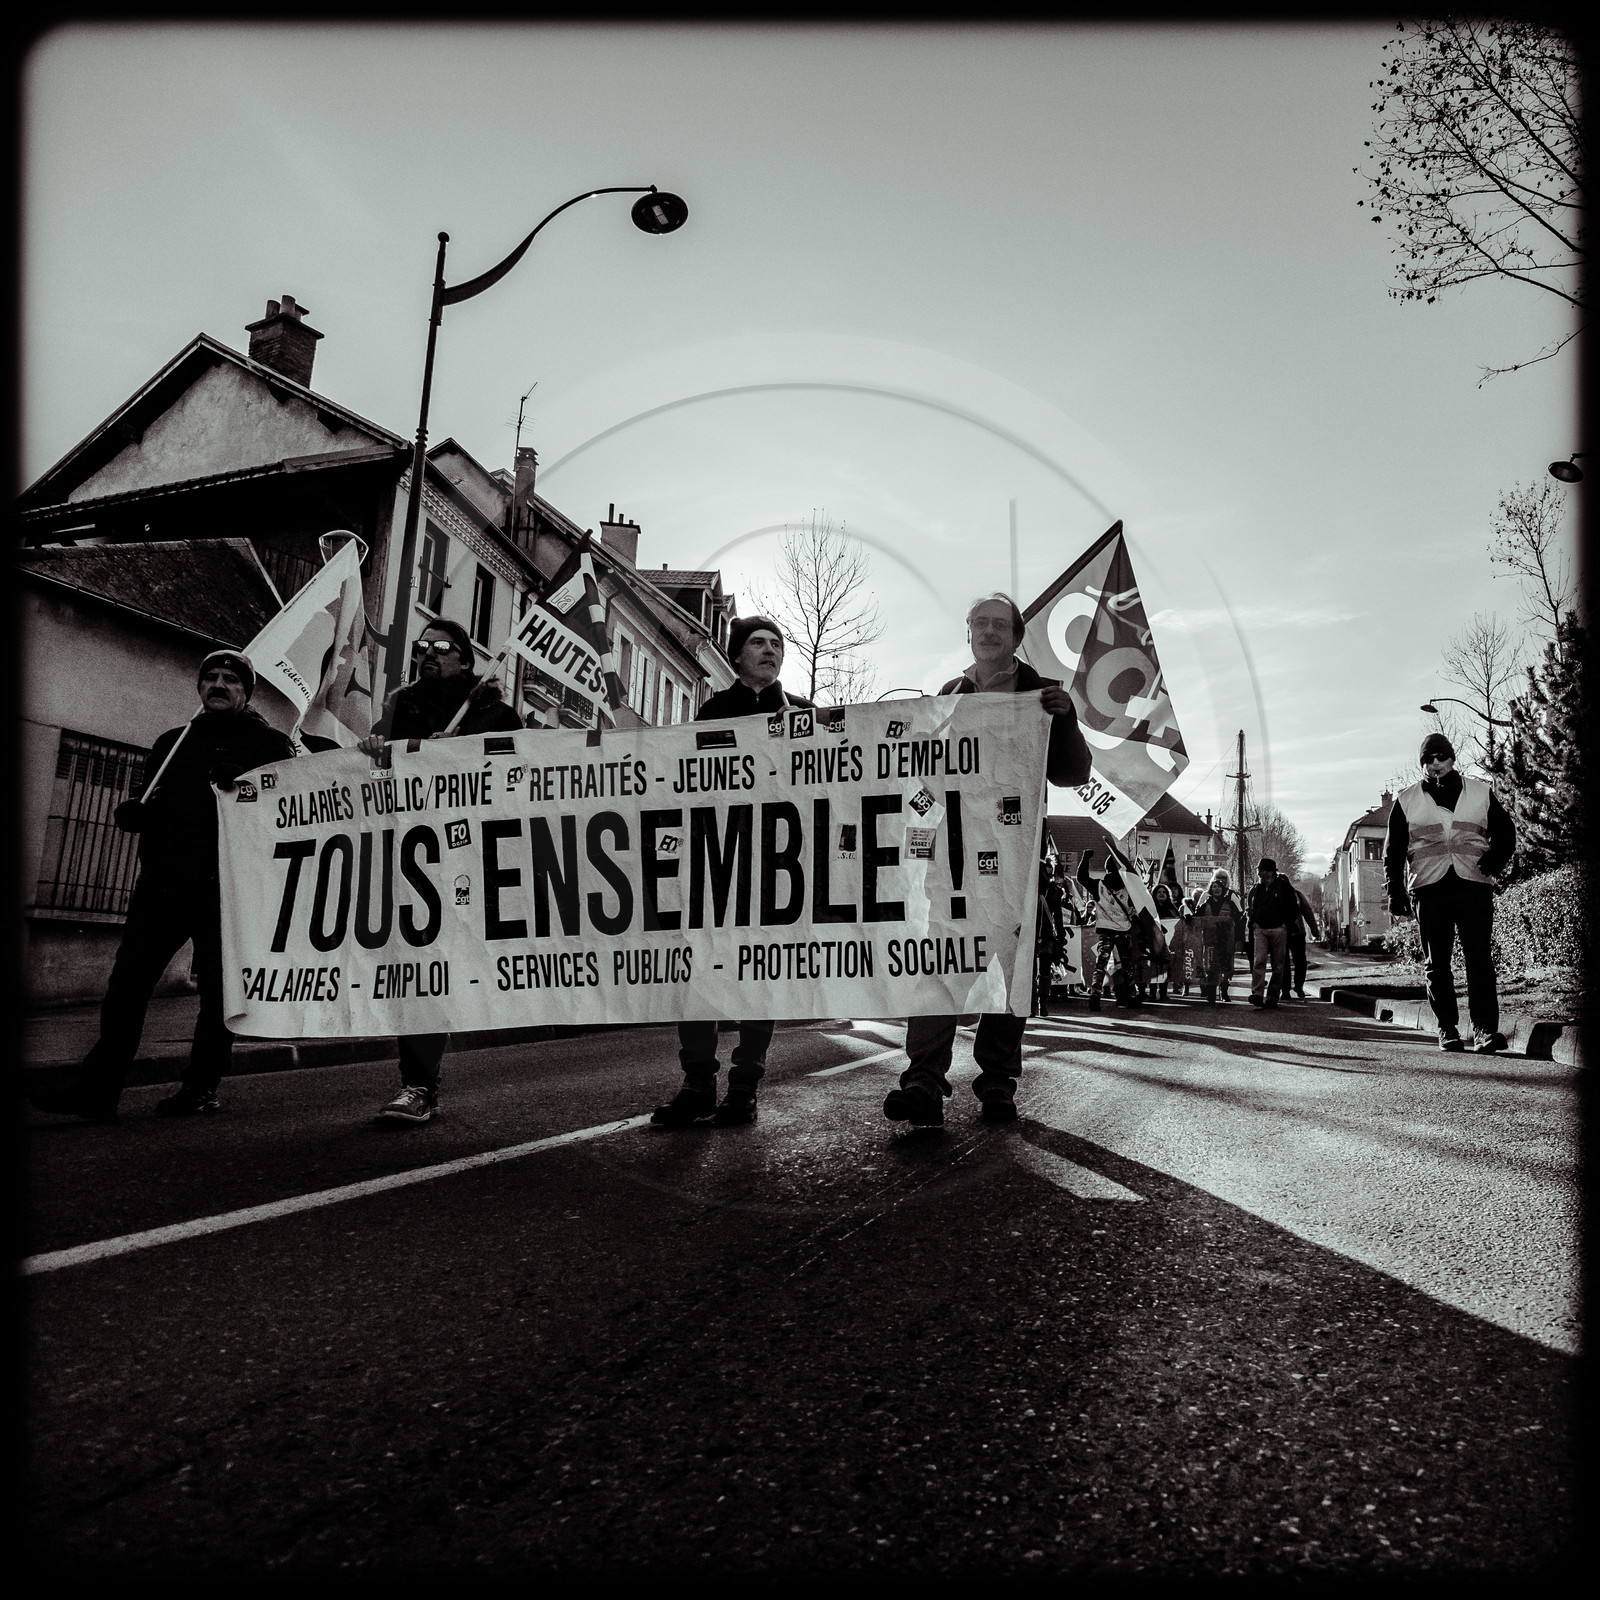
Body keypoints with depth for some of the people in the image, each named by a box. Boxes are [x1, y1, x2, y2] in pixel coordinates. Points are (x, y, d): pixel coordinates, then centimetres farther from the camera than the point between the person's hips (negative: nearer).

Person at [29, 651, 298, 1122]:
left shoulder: (270, 743, 8)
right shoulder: (173, 742, 21)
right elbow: (133, 811, 20)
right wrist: (138, 808, -4)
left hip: (226, 887, -4)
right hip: (163, 881, 4)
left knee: (218, 990, 2)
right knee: (126, 983, -1)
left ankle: (201, 1087, 12)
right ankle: (96, 1090, 2)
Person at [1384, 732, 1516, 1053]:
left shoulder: (1481, 793, 13)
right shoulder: (1406, 800, 11)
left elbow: (1505, 833, 17)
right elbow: (1393, 849, 11)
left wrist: (1495, 860, -2)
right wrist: (1395, 891, 2)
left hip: (1475, 886, 0)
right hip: (1429, 890, 0)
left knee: (1479, 959, -8)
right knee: (1437, 964, 2)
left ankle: (1485, 1029, -7)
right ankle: (1447, 1029, 10)